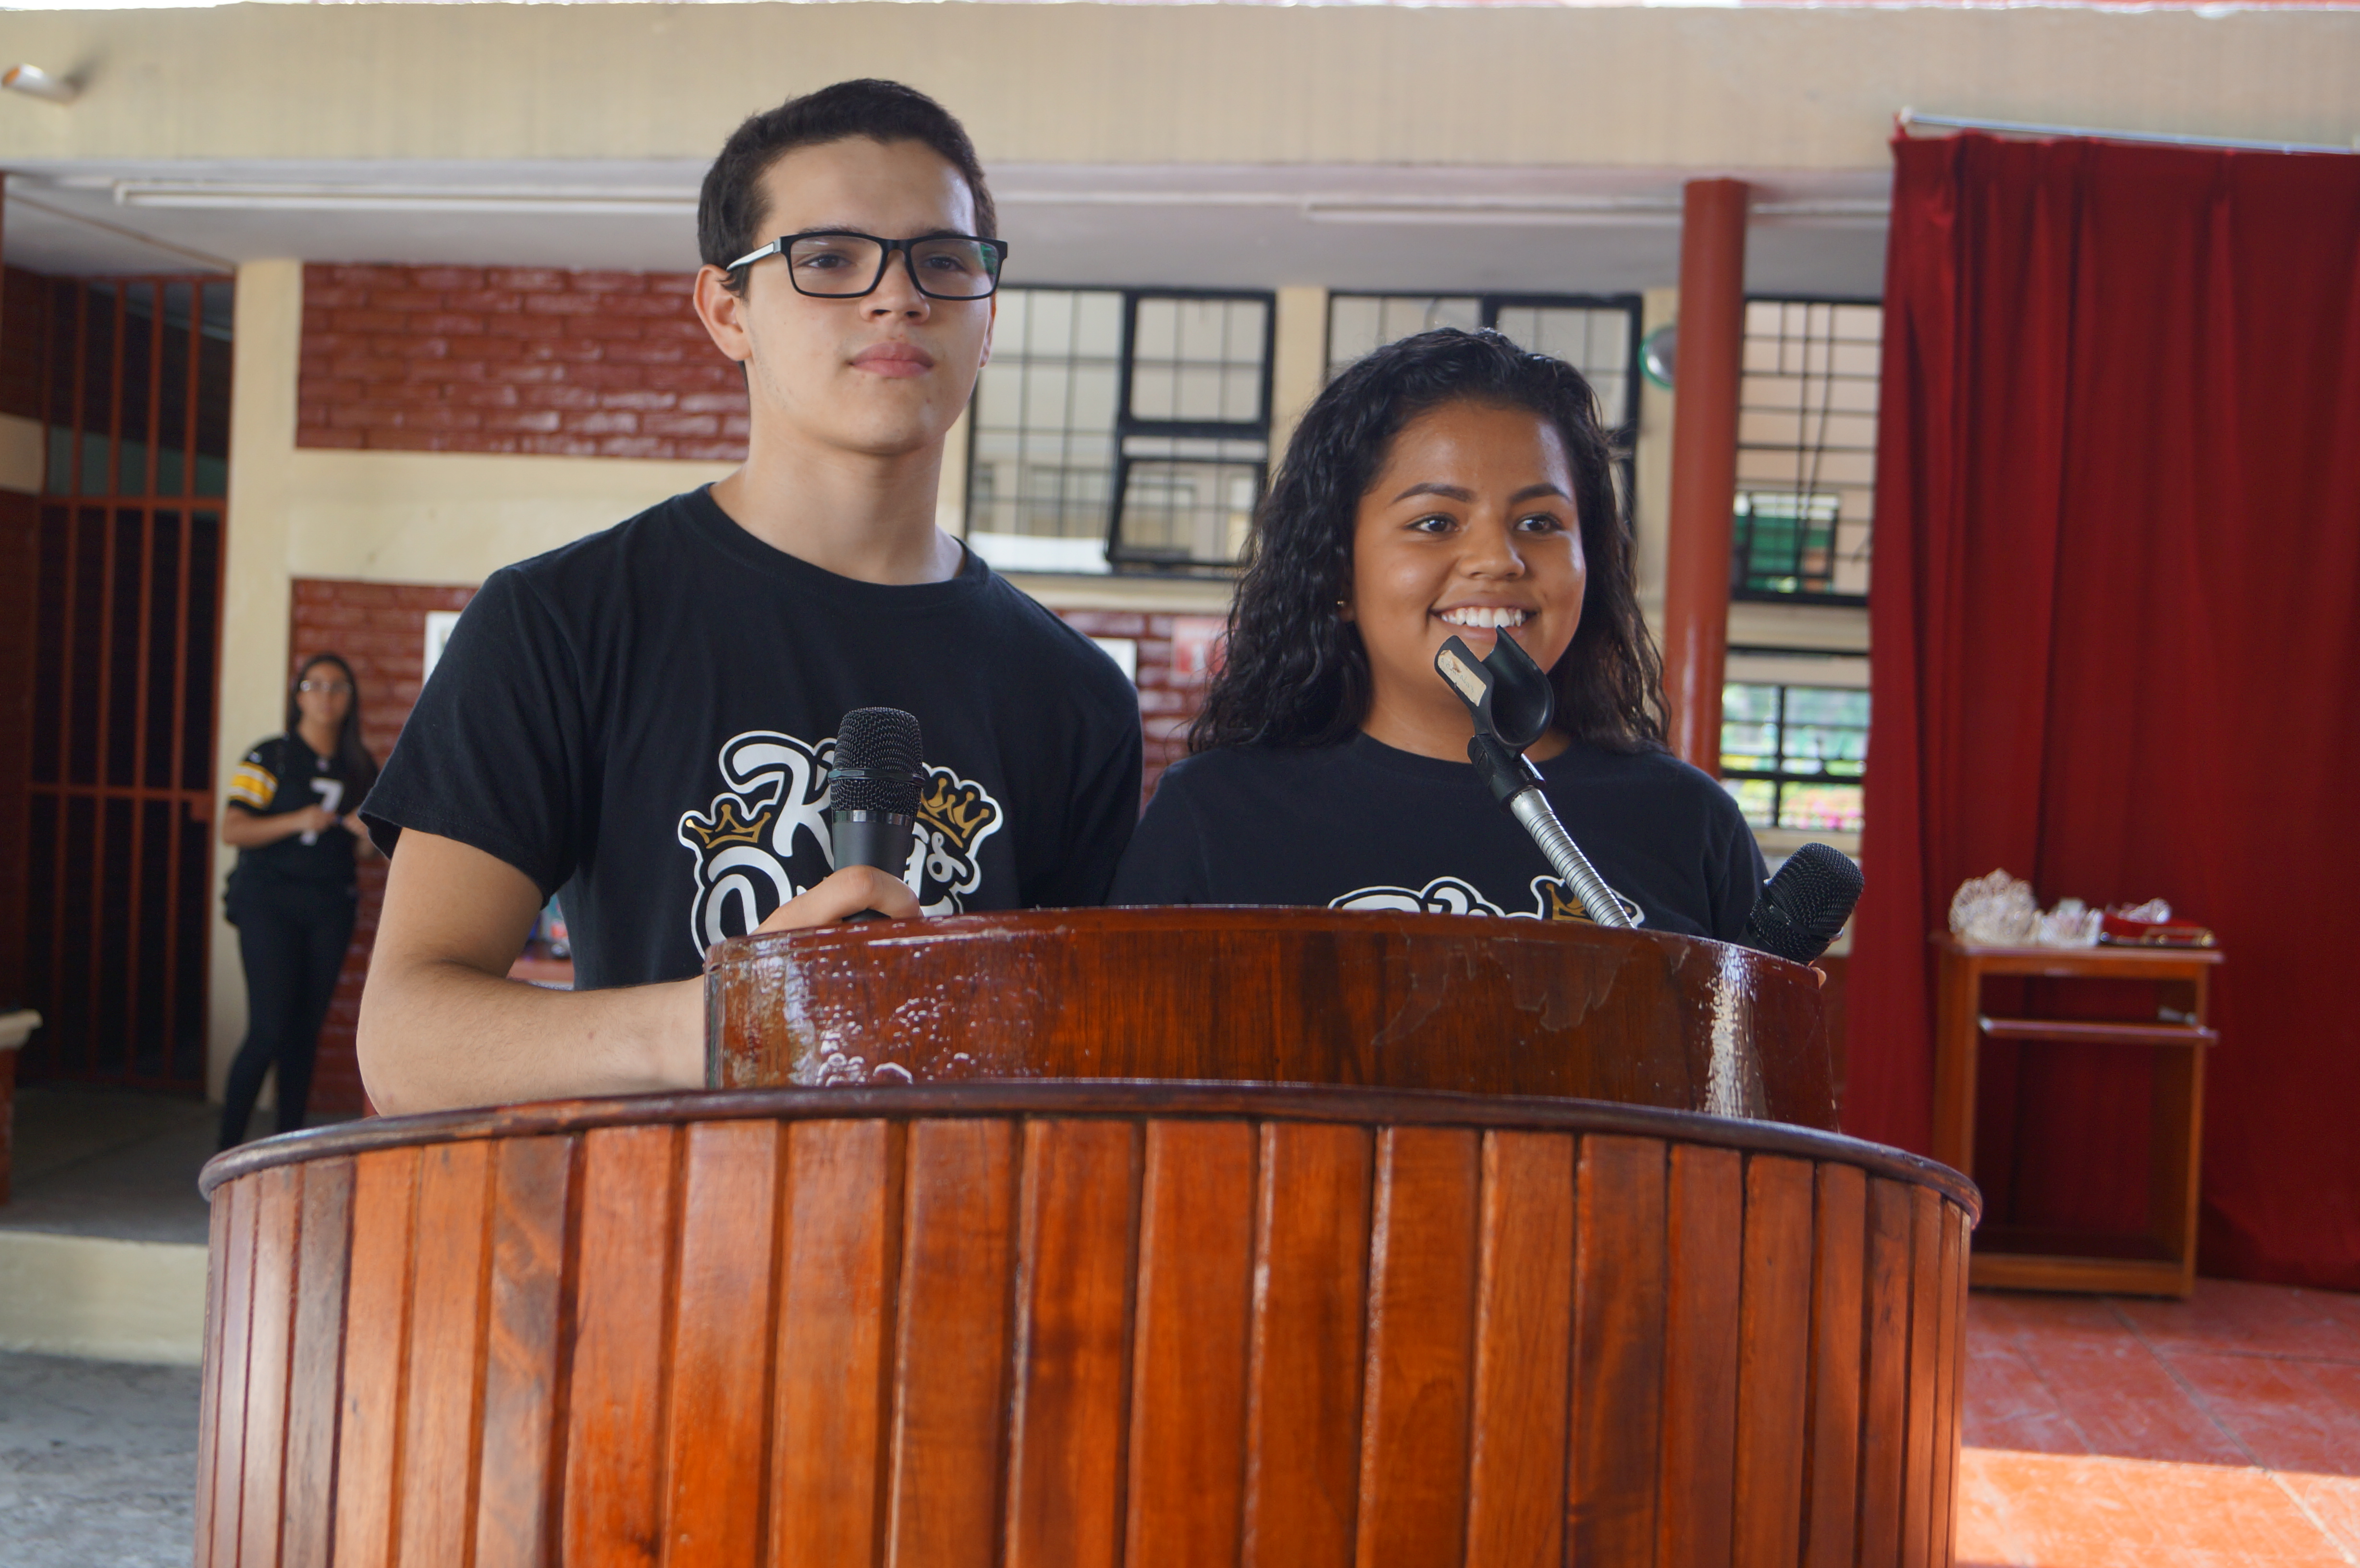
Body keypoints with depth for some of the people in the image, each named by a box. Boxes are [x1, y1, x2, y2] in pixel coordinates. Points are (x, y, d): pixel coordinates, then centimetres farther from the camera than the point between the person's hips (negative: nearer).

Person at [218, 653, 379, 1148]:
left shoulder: (360, 767, 10)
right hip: (269, 902, -4)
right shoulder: (269, 759, -3)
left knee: (305, 1032, 6)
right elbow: (231, 831, -11)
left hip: (330, 907, 4)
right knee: (268, 1032, -10)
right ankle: (227, 1147, 2)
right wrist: (297, 821, -22)